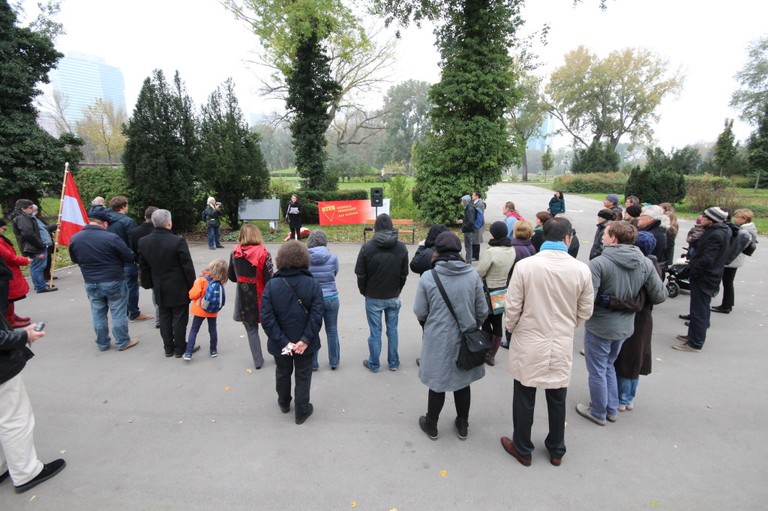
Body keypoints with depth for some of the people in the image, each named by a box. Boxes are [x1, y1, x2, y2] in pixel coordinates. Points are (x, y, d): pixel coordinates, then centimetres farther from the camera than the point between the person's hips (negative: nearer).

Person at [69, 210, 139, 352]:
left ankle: (102, 344, 27)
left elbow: (75, 260, 12)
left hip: (91, 283, 5)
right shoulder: (111, 237, -19)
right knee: (118, 313, 7)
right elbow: (130, 257, -12)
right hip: (114, 282, -4)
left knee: (98, 314, 15)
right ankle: (122, 342, 16)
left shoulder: (74, 239, -3)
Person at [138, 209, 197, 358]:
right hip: (178, 288, -5)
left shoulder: (143, 242, -2)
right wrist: (191, 285, -3)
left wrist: (148, 284, 18)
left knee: (165, 318, 15)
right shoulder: (177, 241, -20)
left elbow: (143, 267, 7)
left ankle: (168, 348, 25)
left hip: (160, 289, 6)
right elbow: (188, 266, -15)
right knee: (179, 319, 6)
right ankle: (180, 349, 16)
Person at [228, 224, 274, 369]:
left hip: (243, 298, 2)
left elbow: (232, 277, 6)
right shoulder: (263, 253, -15)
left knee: (251, 329, 14)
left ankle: (258, 361, 21)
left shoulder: (235, 253, -4)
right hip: (260, 297, -2)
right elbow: (269, 279, -16)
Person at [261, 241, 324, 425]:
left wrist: (283, 342, -15)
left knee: (282, 374, 25)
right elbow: (317, 315, -20)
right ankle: (302, 412, 29)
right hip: (304, 342, -1)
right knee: (303, 377, 17)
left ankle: (284, 403, 48)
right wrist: (305, 339, -16)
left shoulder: (271, 285, -13)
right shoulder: (312, 284, -15)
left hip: (281, 343, 2)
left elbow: (267, 318, -17)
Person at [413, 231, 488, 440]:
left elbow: (420, 312, -8)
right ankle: (463, 426, 38)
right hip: (465, 339, 2)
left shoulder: (428, 277, -15)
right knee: (462, 383, 20)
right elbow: (482, 311, -1)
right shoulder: (473, 275, -9)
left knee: (437, 383, 16)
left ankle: (431, 426, 35)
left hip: (438, 340, -2)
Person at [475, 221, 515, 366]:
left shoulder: (491, 252, -24)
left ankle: (487, 353, 22)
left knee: (485, 323, 11)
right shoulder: (512, 250, -3)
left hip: (488, 292, -6)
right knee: (497, 323, 15)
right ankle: (492, 355, 27)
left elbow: (478, 273, -19)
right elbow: (509, 271, 5)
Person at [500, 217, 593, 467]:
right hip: (562, 346, 3)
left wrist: (511, 329, 8)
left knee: (524, 399, 15)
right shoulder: (581, 269, -10)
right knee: (557, 401, 21)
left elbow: (512, 307, -12)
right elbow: (585, 311, 1)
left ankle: (522, 449, 33)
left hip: (529, 345, -2)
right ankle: (556, 450, 41)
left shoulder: (525, 265, -18)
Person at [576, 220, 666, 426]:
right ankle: (612, 409, 38)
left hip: (599, 326, -6)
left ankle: (598, 412, 30)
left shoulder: (599, 263, -24)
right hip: (625, 326, 6)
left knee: (597, 371, 13)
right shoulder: (646, 263, -6)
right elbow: (660, 296, -1)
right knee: (608, 365, 27)